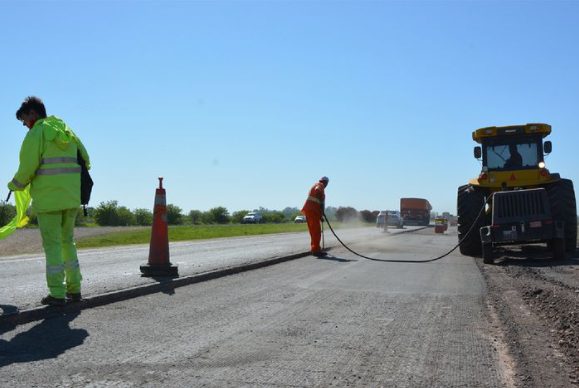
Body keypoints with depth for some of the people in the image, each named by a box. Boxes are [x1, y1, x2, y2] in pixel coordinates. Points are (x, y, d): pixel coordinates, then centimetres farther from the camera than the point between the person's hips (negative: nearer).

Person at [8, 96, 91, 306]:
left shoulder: (36, 133, -5)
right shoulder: (67, 131, 14)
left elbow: (27, 168, -11)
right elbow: (85, 160, 15)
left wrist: (14, 185, 8)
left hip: (48, 198, -6)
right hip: (71, 198, 6)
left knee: (52, 244, 0)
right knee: (67, 241, 16)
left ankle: (57, 294, 2)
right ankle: (74, 289, 17)